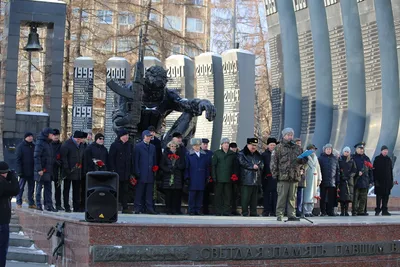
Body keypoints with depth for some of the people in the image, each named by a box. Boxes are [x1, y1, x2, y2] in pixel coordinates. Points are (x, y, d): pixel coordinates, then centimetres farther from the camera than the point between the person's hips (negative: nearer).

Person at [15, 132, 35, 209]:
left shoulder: (33, 146, 10)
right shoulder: (20, 146, -5)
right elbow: (18, 159, -9)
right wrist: (19, 171, -15)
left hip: (32, 171, 5)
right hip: (24, 171, -5)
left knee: (31, 188, 8)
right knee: (21, 187, 2)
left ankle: (31, 203, 14)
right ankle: (19, 203, 9)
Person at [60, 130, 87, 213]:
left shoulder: (81, 145, 10)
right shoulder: (66, 144, -10)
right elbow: (63, 157, -13)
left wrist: (81, 168, 9)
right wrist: (67, 169, -17)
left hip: (78, 172, 6)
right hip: (69, 172, -6)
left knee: (77, 190, 9)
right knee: (66, 189, 3)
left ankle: (77, 207, 14)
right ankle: (67, 207, 7)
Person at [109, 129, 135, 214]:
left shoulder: (130, 146, 11)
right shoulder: (114, 145, -4)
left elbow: (132, 160, 14)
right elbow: (111, 159, -6)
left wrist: (131, 173, 10)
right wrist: (112, 171, -13)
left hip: (126, 173, 5)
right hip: (117, 173, -5)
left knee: (125, 191, 5)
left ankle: (125, 208, 8)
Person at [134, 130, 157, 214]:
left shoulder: (153, 147, 16)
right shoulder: (138, 146, 1)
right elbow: (136, 160, -2)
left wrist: (155, 168, 8)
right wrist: (137, 172, -8)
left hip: (150, 173, 4)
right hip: (141, 174, -4)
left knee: (149, 192, 5)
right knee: (140, 192, 0)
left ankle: (149, 209, 7)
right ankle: (138, 208, 3)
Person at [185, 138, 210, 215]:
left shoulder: (204, 155, 12)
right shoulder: (189, 155, 5)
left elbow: (207, 167, 13)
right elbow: (186, 167, 2)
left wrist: (207, 177, 6)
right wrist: (187, 177, -5)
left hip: (201, 179, 2)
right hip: (192, 179, -2)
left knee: (200, 195, 3)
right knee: (192, 195, -2)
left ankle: (198, 210, 9)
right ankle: (192, 210, 3)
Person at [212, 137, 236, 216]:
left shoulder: (232, 154, 13)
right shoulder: (217, 153, 7)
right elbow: (213, 165, 4)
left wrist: (234, 175, 2)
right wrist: (214, 176, -4)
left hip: (228, 178, 2)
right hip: (219, 179, -2)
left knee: (228, 195, 0)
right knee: (218, 195, 0)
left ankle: (227, 212, 5)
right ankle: (218, 212, 5)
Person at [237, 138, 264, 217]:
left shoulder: (258, 155, 20)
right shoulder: (242, 154, 1)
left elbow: (261, 164, 15)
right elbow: (243, 163, -12)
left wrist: (257, 166, -5)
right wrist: (252, 166, -10)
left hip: (256, 179, 6)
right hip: (247, 179, -6)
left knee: (255, 197, 9)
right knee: (245, 197, -6)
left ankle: (254, 212, 14)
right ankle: (245, 212, -2)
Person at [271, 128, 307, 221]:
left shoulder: (297, 148, 17)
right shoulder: (279, 148, 2)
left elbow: (303, 161, 24)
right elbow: (274, 162, -1)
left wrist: (303, 160, 0)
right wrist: (275, 173, -8)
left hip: (295, 176, 5)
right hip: (283, 176, -5)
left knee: (292, 197, 7)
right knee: (282, 196, -4)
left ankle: (291, 215, 12)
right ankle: (279, 215, 1)